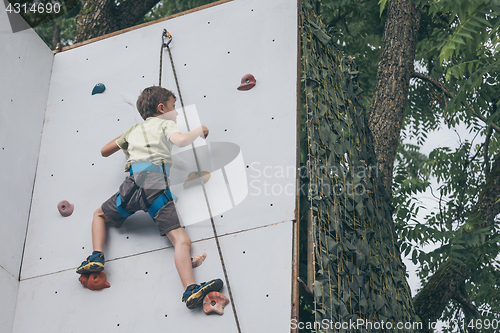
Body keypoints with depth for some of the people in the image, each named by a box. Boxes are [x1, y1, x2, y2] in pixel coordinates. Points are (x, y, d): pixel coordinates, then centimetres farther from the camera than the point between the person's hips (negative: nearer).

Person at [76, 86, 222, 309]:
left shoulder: (135, 129, 32)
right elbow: (181, 140, -6)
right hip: (157, 187, -4)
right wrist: (200, 130, 14)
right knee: (181, 240, -14)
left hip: (134, 184, 4)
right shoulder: (165, 124, 17)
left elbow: (104, 152, 41)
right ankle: (190, 289, -37)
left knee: (100, 215, 31)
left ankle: (97, 256, 7)